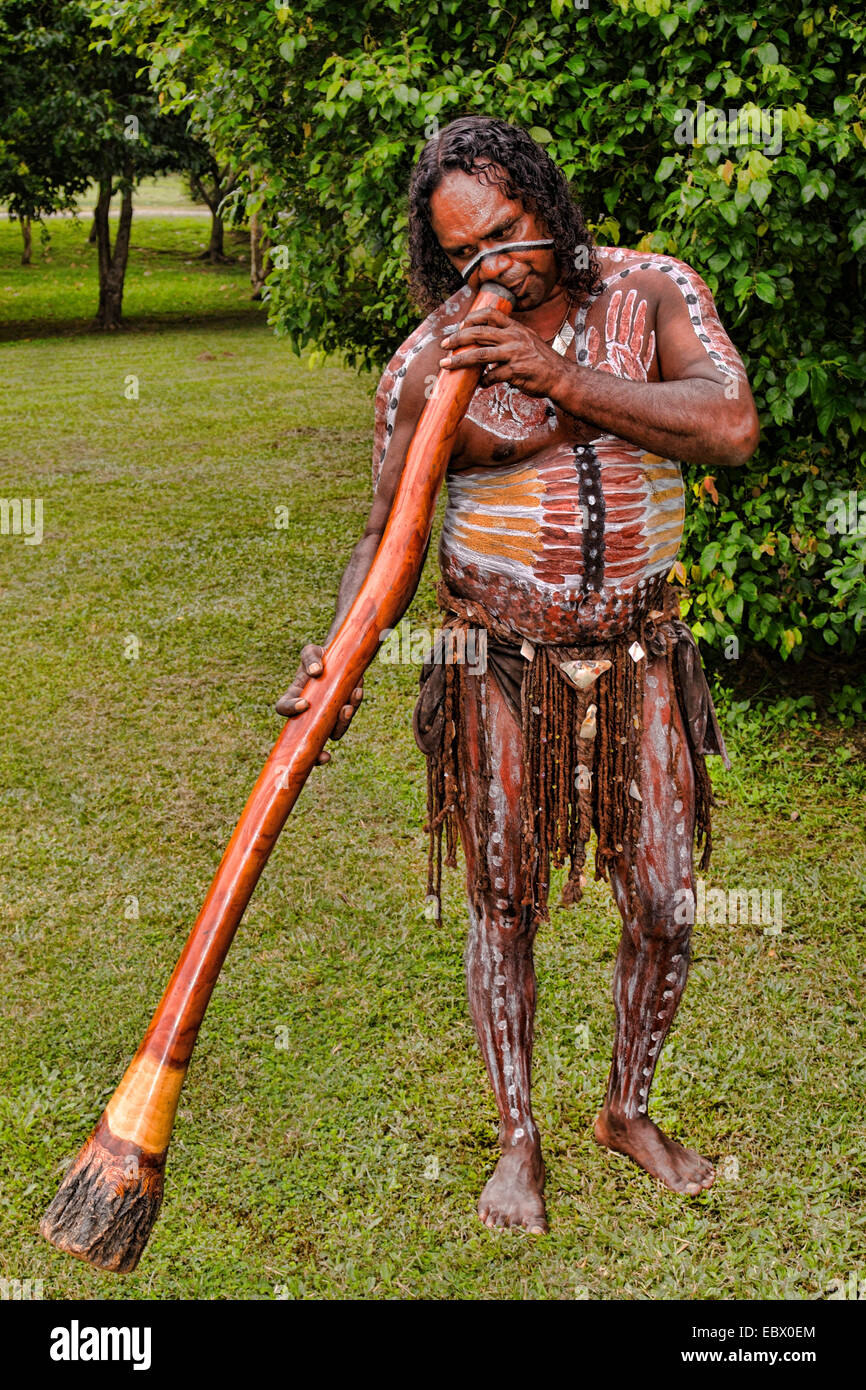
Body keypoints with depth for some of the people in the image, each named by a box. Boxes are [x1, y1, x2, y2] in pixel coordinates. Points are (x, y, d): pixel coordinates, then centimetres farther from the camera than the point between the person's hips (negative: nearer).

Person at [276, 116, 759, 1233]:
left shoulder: (652, 292, -2)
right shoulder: (428, 359, -6)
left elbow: (731, 427, -18)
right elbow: (389, 532, -4)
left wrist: (560, 381, -24)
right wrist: (336, 656, -21)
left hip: (639, 657, 2)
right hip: (499, 666, -1)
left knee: (664, 911, 7)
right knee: (503, 910, 7)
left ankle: (627, 1109, 33)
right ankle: (518, 1141, 27)